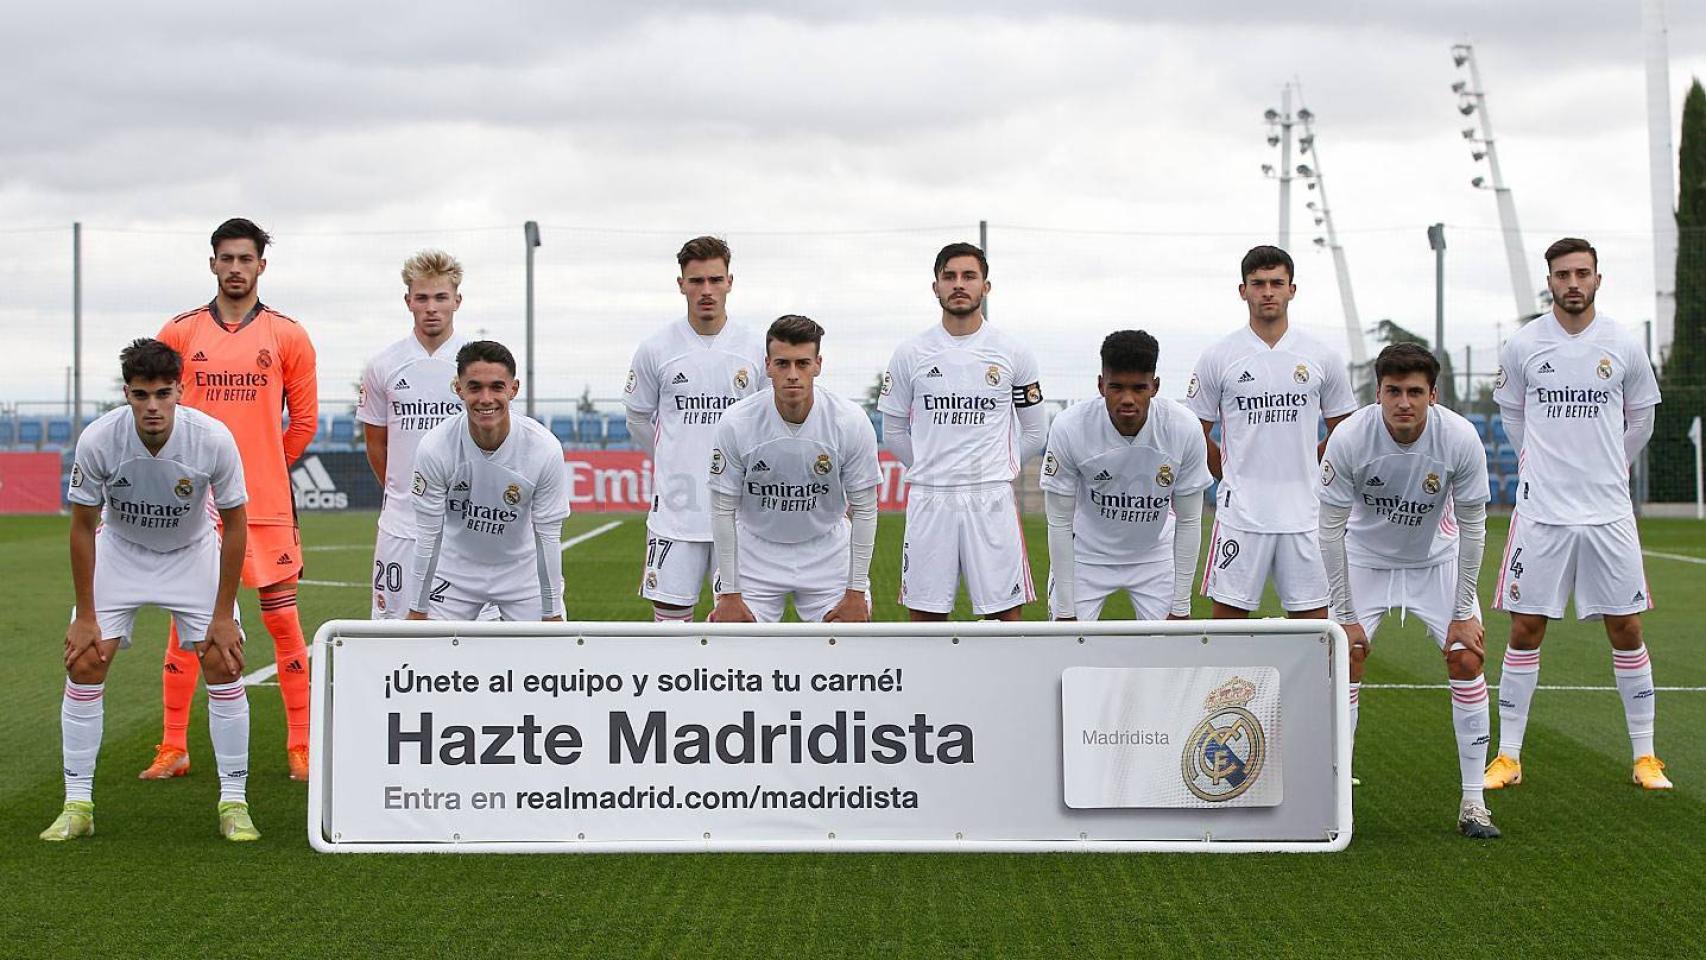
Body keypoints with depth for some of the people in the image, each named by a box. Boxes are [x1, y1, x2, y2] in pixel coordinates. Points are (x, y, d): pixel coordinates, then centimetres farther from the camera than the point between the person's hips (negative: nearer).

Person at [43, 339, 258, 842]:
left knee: (224, 665, -12)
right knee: (84, 665, -11)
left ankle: (233, 804, -1)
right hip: (118, 551, 0)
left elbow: (234, 524, -15)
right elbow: (82, 527, -13)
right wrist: (85, 616, -11)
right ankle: (77, 805, 0)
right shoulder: (98, 440, -27)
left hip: (193, 551, 0)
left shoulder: (214, 440, -28)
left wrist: (223, 615, -14)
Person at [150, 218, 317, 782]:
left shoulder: (286, 335, 3)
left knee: (283, 622, 0)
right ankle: (173, 749, 11)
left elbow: (304, 418, 9)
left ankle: (300, 748, 7)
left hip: (267, 503, -1)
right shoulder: (180, 332, 5)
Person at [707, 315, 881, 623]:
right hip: (755, 550, 0)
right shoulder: (736, 423, -18)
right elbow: (723, 510, -9)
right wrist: (729, 594, -9)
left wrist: (856, 592, -7)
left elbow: (864, 509, -7)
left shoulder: (852, 422, -17)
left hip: (827, 551, 1)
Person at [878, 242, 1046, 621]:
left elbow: (1033, 433, 11)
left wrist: (995, 472, 9)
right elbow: (894, 432, 12)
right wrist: (929, 471, 9)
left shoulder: (1013, 354, 4)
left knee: (1006, 611, 0)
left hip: (992, 500, -1)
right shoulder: (910, 354, 5)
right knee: (925, 614, 3)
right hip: (928, 500, 1)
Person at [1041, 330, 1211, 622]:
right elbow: (1060, 523, -17)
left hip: (1155, 555, 1)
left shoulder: (1185, 429, -22)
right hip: (1086, 553, -1)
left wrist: (1180, 606, -9)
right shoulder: (1069, 428, -26)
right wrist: (1065, 611, -16)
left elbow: (1188, 521, -11)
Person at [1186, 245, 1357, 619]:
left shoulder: (1322, 357, 6)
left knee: (1314, 620, 3)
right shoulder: (1218, 356, 2)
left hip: (1304, 514, 1)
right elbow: (1196, 433, 9)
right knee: (1228, 616, 0)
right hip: (1240, 514, -1)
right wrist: (1233, 476, 7)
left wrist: (1300, 470, 11)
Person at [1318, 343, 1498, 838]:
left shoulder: (1460, 438, -26)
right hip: (1365, 558, -1)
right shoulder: (1349, 438, -28)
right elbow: (1331, 529, -19)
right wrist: (1345, 615, -18)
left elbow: (1472, 528, -14)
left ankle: (1473, 803, -1)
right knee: (1345, 659, -13)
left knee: (1467, 659, -10)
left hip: (1438, 558, 1)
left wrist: (1464, 612, -13)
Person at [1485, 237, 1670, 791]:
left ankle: (1644, 756, 12)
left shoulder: (1624, 346, 1)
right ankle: (1508, 756, 8)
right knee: (1526, 630, 0)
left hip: (1608, 512, 1)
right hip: (1540, 511, -1)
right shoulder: (1522, 346, 0)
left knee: (1626, 630, 3)